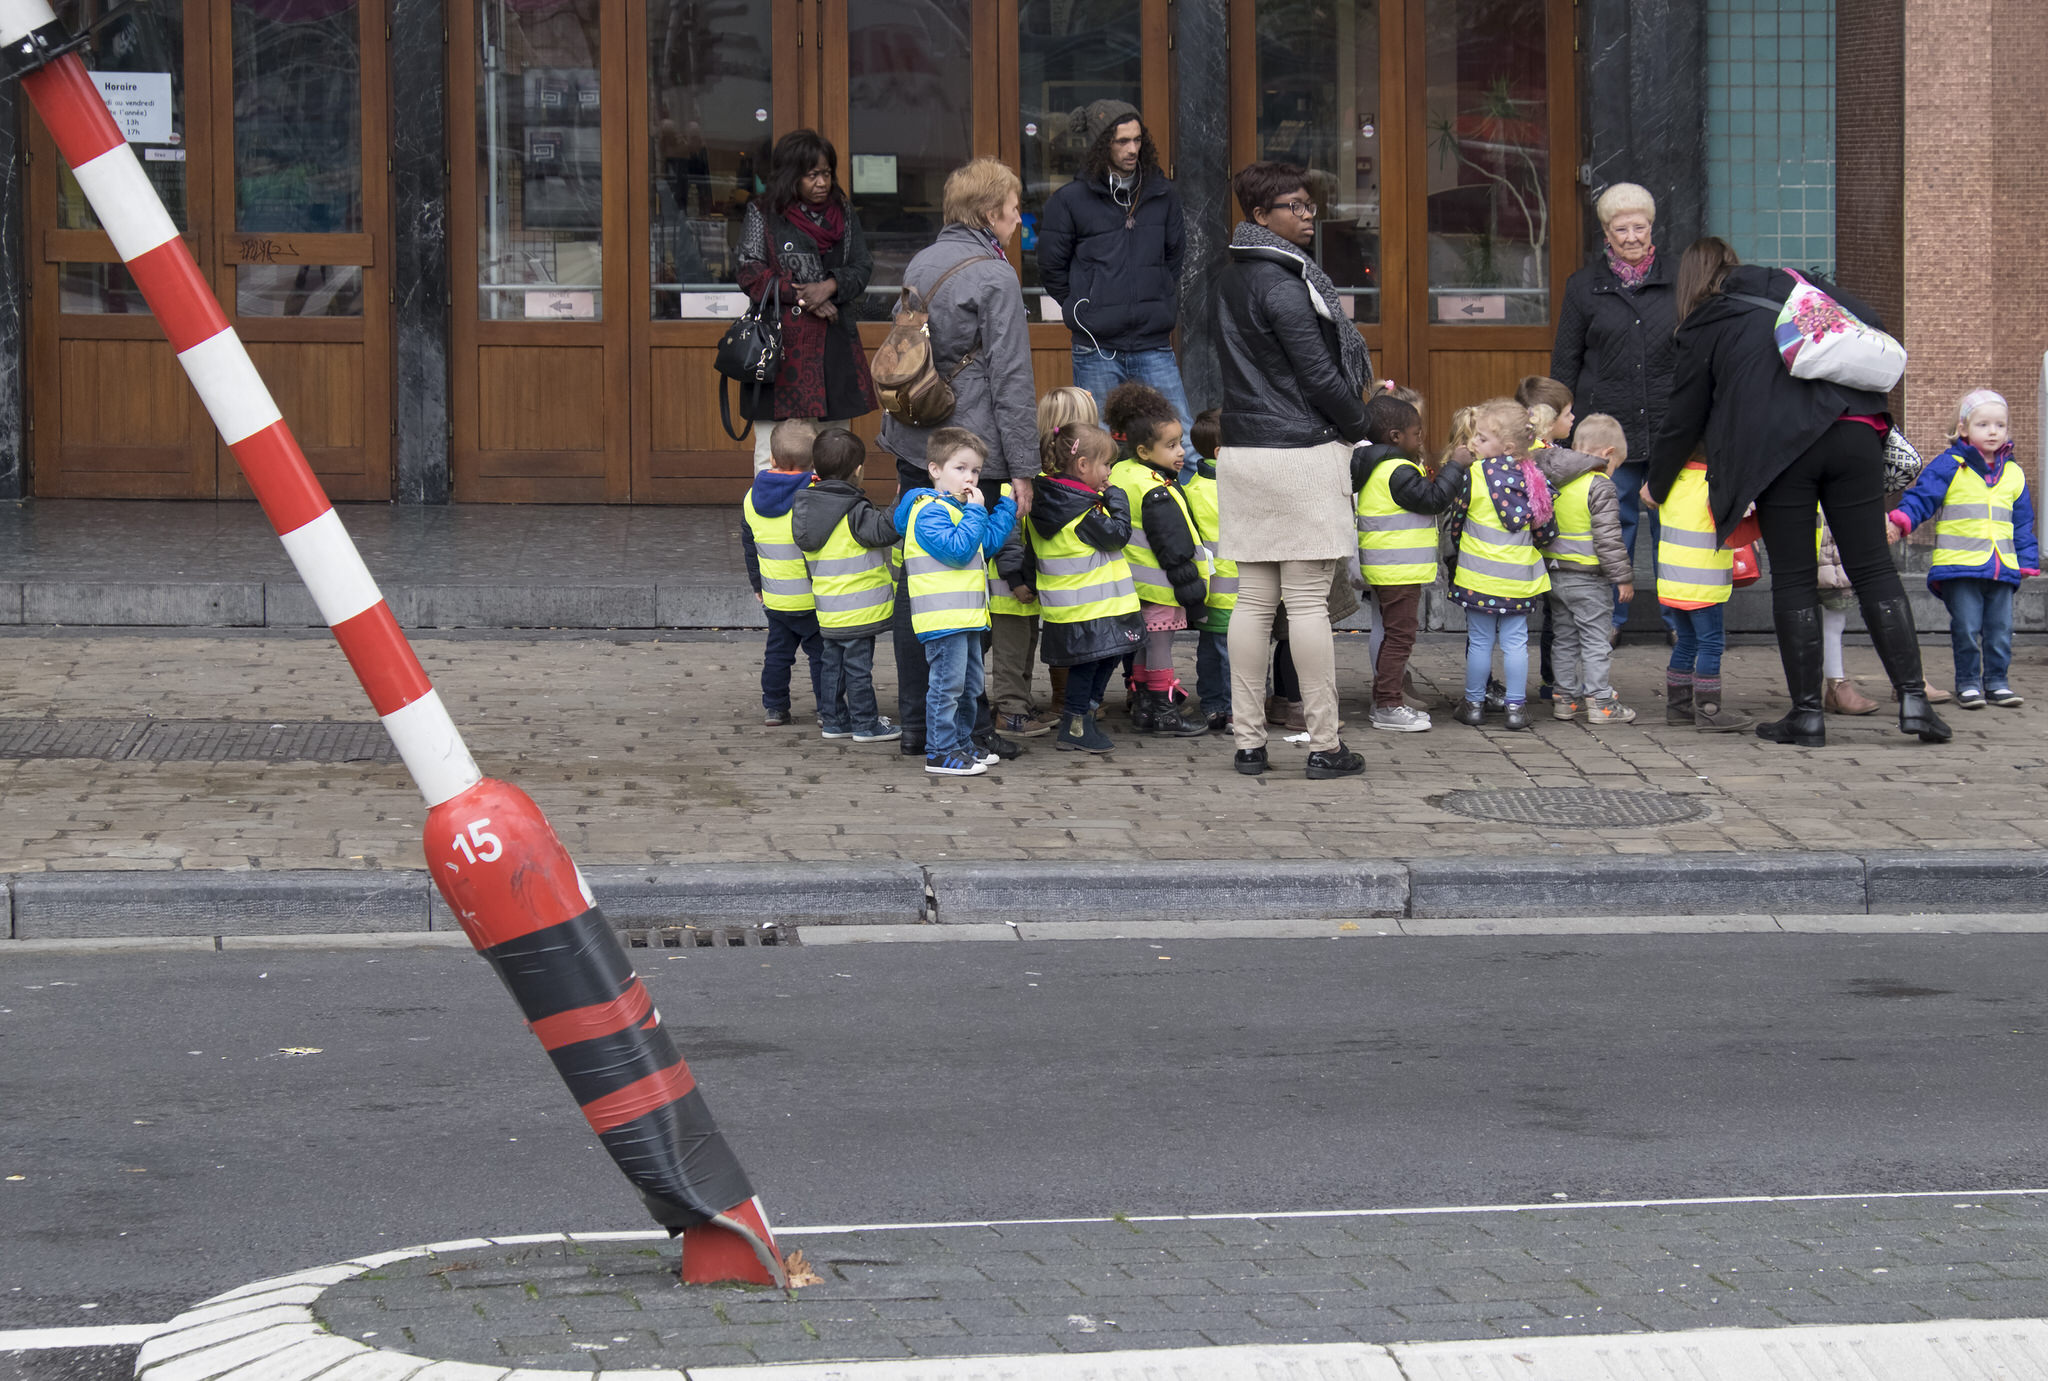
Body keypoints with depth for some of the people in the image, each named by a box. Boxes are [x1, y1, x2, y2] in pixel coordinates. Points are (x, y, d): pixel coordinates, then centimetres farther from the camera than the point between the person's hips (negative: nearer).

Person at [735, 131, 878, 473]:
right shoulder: (763, 214, 1)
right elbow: (750, 272, -6)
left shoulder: (843, 213, 13)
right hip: (781, 345, -4)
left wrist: (831, 286, -11)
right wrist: (801, 296, -13)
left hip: (835, 345, 4)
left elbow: (862, 267, 9)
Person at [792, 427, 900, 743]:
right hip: (857, 609, -7)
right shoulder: (854, 513, -18)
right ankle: (866, 725, 7)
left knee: (833, 663, 16)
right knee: (859, 666, 0)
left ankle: (834, 719, 23)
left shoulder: (806, 506, 6)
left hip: (828, 610, 7)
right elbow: (886, 530, -22)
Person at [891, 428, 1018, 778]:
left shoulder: (957, 508, 19)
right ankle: (940, 752, -5)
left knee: (970, 686, 18)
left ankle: (962, 743, 28)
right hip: (942, 615, -10)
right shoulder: (929, 511, -14)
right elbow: (957, 549, -23)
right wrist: (975, 512, -17)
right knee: (946, 685, -8)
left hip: (966, 616, 10)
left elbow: (990, 542, 21)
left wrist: (1007, 505, 17)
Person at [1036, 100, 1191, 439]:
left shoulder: (1163, 195, 8)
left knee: (1184, 436, -4)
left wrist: (1162, 307, 13)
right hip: (1097, 351, -2)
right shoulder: (1069, 201, -3)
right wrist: (1085, 313, 4)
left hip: (1154, 347, 3)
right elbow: (1052, 271, 5)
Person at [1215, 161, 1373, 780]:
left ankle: (1248, 741, 9)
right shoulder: (1282, 283, -14)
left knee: (1253, 599, 8)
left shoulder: (1230, 280, 13)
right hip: (1303, 451, -8)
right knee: (1308, 601, -4)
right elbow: (1319, 375, -14)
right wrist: (1357, 426, 3)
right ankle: (1324, 745, -1)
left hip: (1241, 449, 8)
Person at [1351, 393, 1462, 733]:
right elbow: (1435, 498, -19)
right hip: (1399, 570, -10)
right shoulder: (1398, 472, -18)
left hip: (1387, 568, 10)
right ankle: (1387, 707, -4)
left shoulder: (1375, 469, 13)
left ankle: (1384, 700, 23)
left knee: (1395, 635, 17)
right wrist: (1456, 466, -10)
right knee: (1399, 636, -6)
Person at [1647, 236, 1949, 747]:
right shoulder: (1796, 287, 22)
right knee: (1873, 567, 6)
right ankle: (1913, 698, -2)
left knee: (1793, 579, 6)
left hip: (1777, 451, -3)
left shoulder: (1702, 331, 14)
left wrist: (1656, 484, 34)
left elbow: (1683, 418, 19)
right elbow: (1872, 328, 15)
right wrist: (1866, 400, 28)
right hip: (1853, 436, 3)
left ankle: (1807, 713, 5)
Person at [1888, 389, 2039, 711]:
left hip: (2002, 568, 4)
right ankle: (1968, 683, 6)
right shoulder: (1948, 466, 0)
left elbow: (2023, 524, 20)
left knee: (2000, 629, 5)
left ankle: (1997, 681, 17)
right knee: (1967, 629, -5)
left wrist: (2028, 560, 16)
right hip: (1959, 564, -4)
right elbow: (1922, 497, -4)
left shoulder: (2013, 474, 14)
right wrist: (1900, 521, -22)